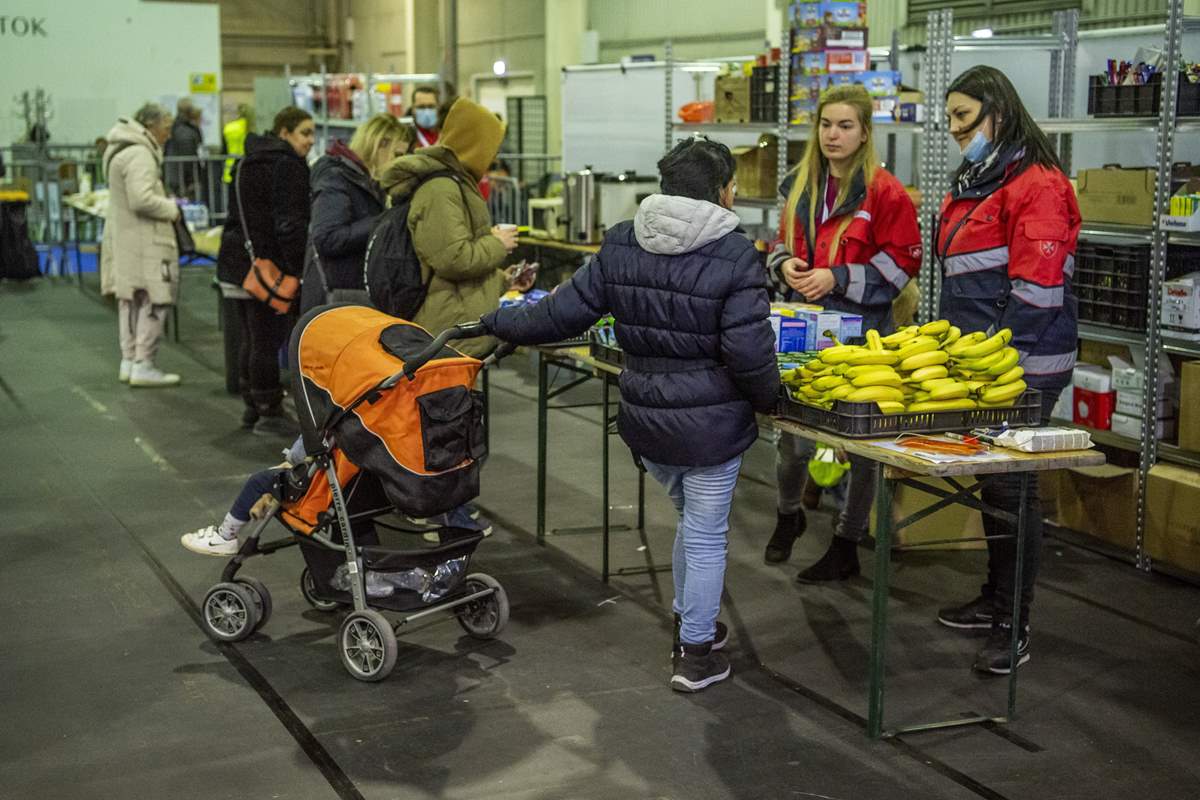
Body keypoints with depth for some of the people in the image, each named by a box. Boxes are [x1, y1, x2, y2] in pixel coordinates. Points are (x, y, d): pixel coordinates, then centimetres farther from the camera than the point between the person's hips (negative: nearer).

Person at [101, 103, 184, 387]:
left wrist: (166, 203, 12)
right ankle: (143, 366, -3)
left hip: (123, 238, 11)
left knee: (130, 299, 16)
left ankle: (129, 361, 24)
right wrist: (172, 209, -12)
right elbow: (141, 199, -26)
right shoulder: (140, 155, -18)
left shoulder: (122, 150, 15)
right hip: (144, 243, -11)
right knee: (155, 300, -5)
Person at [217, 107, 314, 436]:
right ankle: (269, 414, 1)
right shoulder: (287, 166, -14)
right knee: (268, 341, -4)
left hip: (238, 264, 10)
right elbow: (290, 224, -20)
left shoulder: (247, 163, 17)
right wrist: (302, 270, -18)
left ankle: (253, 406, 25)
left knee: (252, 340, 17)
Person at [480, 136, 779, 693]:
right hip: (711, 425, -5)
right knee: (706, 537, 9)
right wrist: (769, 398, 1)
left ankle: (692, 624, 41)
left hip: (644, 419, 5)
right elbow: (749, 353, -19)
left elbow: (565, 313, 2)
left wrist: (495, 322, 16)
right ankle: (696, 654, 20)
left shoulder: (621, 245, -2)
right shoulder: (734, 256, -16)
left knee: (690, 519, 27)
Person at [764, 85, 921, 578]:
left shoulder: (884, 191, -9)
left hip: (860, 330, -5)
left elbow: (901, 263, -10)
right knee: (794, 435, 7)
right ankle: (788, 515, 36)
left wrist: (837, 278, -16)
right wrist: (786, 265, 0)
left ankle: (847, 546, 20)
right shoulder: (803, 186, 11)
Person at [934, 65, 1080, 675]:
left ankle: (1012, 628, 4)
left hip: (1022, 367, -9)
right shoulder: (973, 184, 17)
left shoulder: (1036, 185, -14)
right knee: (991, 481, 17)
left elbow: (1036, 287, -20)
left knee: (1012, 486, -4)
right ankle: (995, 599, 30)